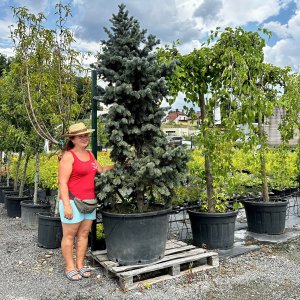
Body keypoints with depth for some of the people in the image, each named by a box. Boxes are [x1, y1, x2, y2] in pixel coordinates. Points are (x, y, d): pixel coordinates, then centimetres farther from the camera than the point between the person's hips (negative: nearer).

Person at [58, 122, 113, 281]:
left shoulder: (90, 154, 13)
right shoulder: (68, 156, -9)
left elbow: (101, 170, 25)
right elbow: (62, 182, -14)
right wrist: (66, 205, -19)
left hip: (89, 201, 7)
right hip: (72, 201, -7)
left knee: (84, 234, 12)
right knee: (69, 235, 4)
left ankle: (80, 265, 23)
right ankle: (70, 267, 15)